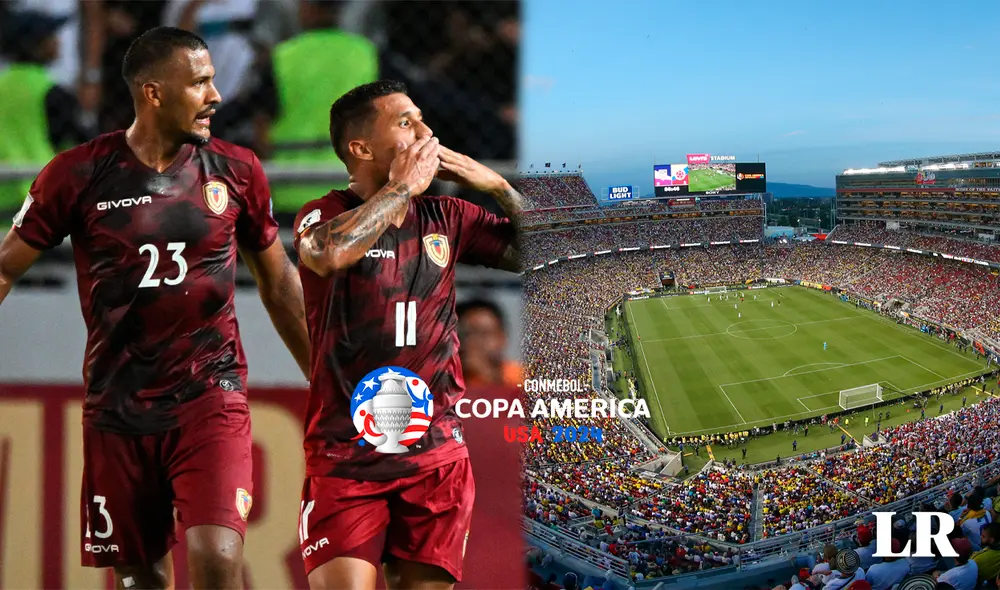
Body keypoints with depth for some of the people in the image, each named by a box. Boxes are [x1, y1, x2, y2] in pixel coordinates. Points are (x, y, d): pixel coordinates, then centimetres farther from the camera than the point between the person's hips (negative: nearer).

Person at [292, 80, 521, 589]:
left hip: (437, 455, 4)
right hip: (345, 456, -4)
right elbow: (330, 254, -28)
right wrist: (403, 187, -15)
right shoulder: (323, 215, -3)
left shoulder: (447, 218, 8)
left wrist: (493, 184, -3)